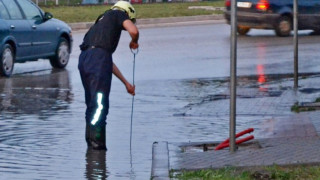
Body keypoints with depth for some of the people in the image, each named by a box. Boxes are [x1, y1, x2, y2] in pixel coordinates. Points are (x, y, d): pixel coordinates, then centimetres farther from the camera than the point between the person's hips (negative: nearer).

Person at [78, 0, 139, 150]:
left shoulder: (102, 22, 35)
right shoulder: (119, 14, 15)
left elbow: (109, 63, 38)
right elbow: (134, 31, -6)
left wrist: (126, 83, 42)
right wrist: (134, 42, 18)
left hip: (83, 59, 8)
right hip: (98, 57, -8)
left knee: (92, 104, 17)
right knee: (100, 104, -8)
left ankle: (91, 143, 20)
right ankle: (96, 142, -13)